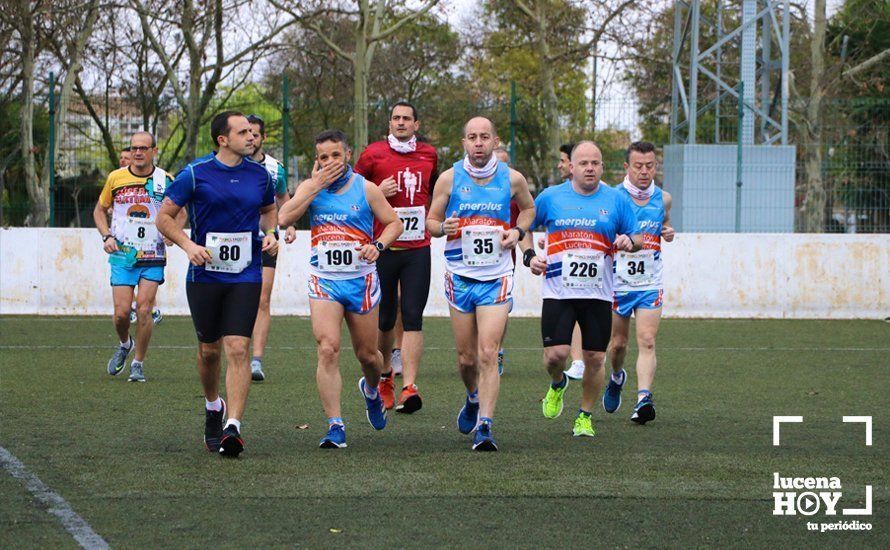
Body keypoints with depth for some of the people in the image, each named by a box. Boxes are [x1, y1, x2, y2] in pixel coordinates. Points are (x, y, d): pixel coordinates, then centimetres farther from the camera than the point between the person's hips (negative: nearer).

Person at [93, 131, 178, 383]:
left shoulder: (165, 180, 0)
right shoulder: (116, 178, 2)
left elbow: (180, 212, 14)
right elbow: (100, 210, 15)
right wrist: (107, 236, 0)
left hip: (153, 257, -1)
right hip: (122, 255, 1)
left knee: (144, 308, -9)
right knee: (122, 312, -5)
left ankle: (138, 364, 5)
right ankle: (124, 345, 27)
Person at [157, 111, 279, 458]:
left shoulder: (260, 175, 5)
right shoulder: (195, 174, -6)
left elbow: (268, 210, 23)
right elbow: (164, 216, 0)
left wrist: (270, 233, 2)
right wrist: (188, 245, -15)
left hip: (246, 276, 1)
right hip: (204, 274, -1)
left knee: (238, 348, -13)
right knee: (209, 349, 9)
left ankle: (232, 427, -17)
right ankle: (213, 407, 38)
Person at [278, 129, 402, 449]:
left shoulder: (366, 189, -1)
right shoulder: (310, 188, 1)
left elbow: (394, 223, 5)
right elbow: (284, 219, -14)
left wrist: (378, 245, -14)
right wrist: (317, 185, -16)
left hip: (361, 281, 0)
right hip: (324, 281, 0)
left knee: (367, 355, 11)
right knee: (327, 350, -16)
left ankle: (371, 391, 47)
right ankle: (335, 427, -15)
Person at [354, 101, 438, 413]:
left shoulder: (429, 155, 9)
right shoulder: (374, 154, 0)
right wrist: (378, 193, -11)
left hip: (418, 250, 1)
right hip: (383, 247, -1)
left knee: (412, 318, -9)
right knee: (385, 319, 7)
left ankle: (409, 387, -14)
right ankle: (385, 375, 31)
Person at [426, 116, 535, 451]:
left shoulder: (512, 179, 0)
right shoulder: (449, 178, -1)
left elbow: (528, 208, 21)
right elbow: (431, 221, 6)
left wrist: (518, 231, 1)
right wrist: (443, 228, -16)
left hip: (496, 278, -1)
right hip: (460, 276, 1)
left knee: (488, 354, -13)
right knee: (466, 357, 7)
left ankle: (484, 426, -12)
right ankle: (474, 398, 39)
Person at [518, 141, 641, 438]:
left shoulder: (616, 200, 4)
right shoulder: (550, 197, 3)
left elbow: (637, 239, 11)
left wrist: (629, 241, -13)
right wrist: (529, 255, 0)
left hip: (598, 294, 1)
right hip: (558, 292, -1)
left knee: (595, 358, 1)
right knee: (555, 354, -11)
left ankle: (585, 416, 21)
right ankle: (557, 385, 25)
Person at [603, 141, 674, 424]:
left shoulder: (663, 198, 2)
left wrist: (668, 232, 0)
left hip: (650, 284, 1)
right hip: (618, 282, -1)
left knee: (647, 342, -13)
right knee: (618, 342, 12)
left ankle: (644, 399, -21)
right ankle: (617, 377, 43)